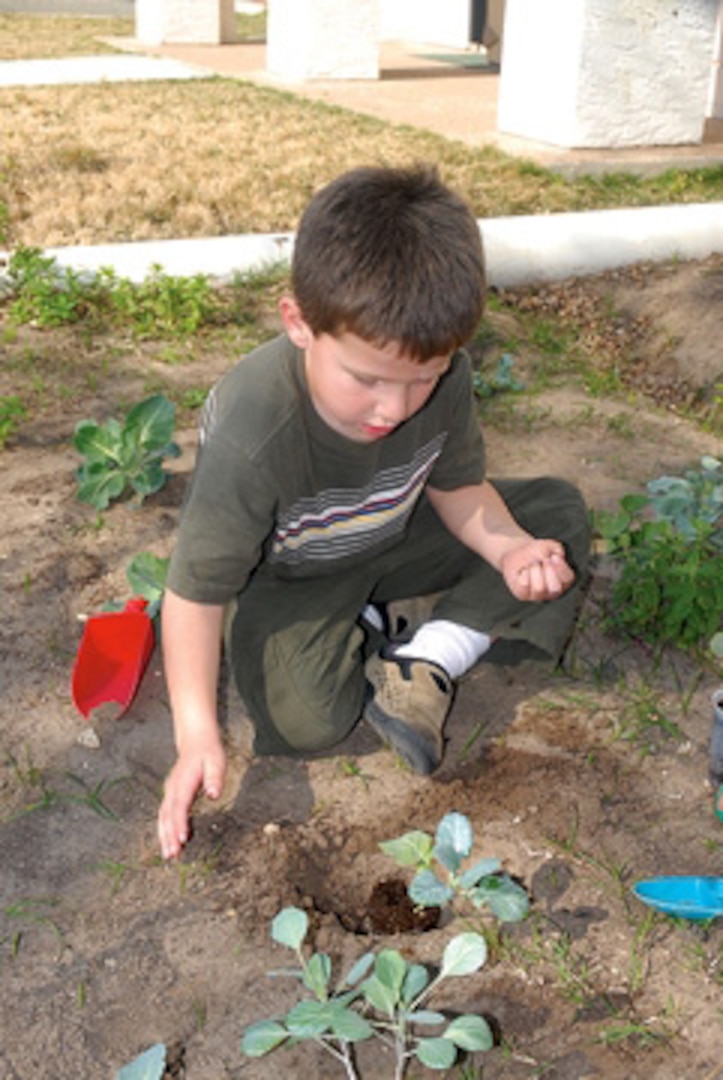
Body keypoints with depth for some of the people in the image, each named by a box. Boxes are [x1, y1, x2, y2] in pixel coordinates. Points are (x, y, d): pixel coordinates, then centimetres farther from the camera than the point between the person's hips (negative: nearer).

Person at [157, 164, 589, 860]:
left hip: (392, 536, 5)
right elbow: (196, 591, -28)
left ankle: (424, 664, -11)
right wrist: (197, 737, -34)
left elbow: (457, 485, -4)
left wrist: (511, 549, -25)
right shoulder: (252, 440, -37)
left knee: (560, 514, -6)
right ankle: (361, 633, 4)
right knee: (305, 718, -30)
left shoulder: (441, 377, -23)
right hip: (286, 573, -5)